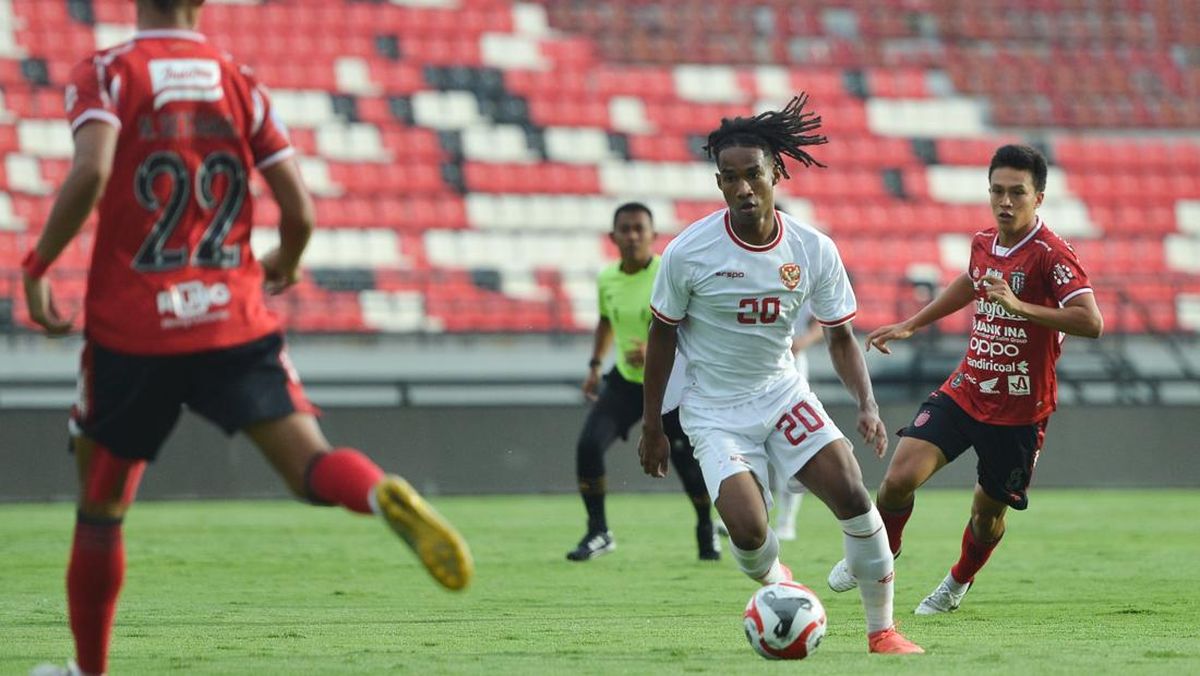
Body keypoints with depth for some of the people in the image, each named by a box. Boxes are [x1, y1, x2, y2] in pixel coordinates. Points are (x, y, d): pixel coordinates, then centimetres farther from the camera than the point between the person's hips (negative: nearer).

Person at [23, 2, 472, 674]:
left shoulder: (106, 74, 0)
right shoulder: (240, 81, 8)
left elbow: (91, 172, -20)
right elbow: (300, 211, 3)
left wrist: (37, 267, -8)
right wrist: (286, 263, 25)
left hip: (131, 329, -1)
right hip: (236, 321, 1)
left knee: (100, 506, 16)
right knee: (313, 465, -9)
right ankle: (383, 495, -44)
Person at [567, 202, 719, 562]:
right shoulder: (607, 279, -1)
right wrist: (595, 366, 14)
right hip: (624, 380, 4)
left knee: (688, 461, 1)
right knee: (589, 444, -15)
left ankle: (706, 531, 29)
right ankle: (598, 532, -2)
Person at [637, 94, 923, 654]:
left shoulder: (814, 251, -8)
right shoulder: (689, 253, -16)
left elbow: (840, 337, 3)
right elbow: (662, 336, -2)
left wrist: (867, 406, -13)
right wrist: (652, 427, 3)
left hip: (782, 392, 3)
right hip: (714, 411, -3)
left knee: (851, 493, -15)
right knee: (748, 531, -21)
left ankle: (881, 630, 1)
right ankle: (774, 584, 17)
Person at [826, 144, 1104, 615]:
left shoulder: (1051, 255, -18)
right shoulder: (984, 242, 4)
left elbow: (1091, 322, -31)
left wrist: (1019, 306, -36)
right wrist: (910, 326, 33)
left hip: (1019, 410, -4)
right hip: (964, 392, 4)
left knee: (988, 512, 12)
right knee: (900, 478, -13)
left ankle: (958, 583, 43)